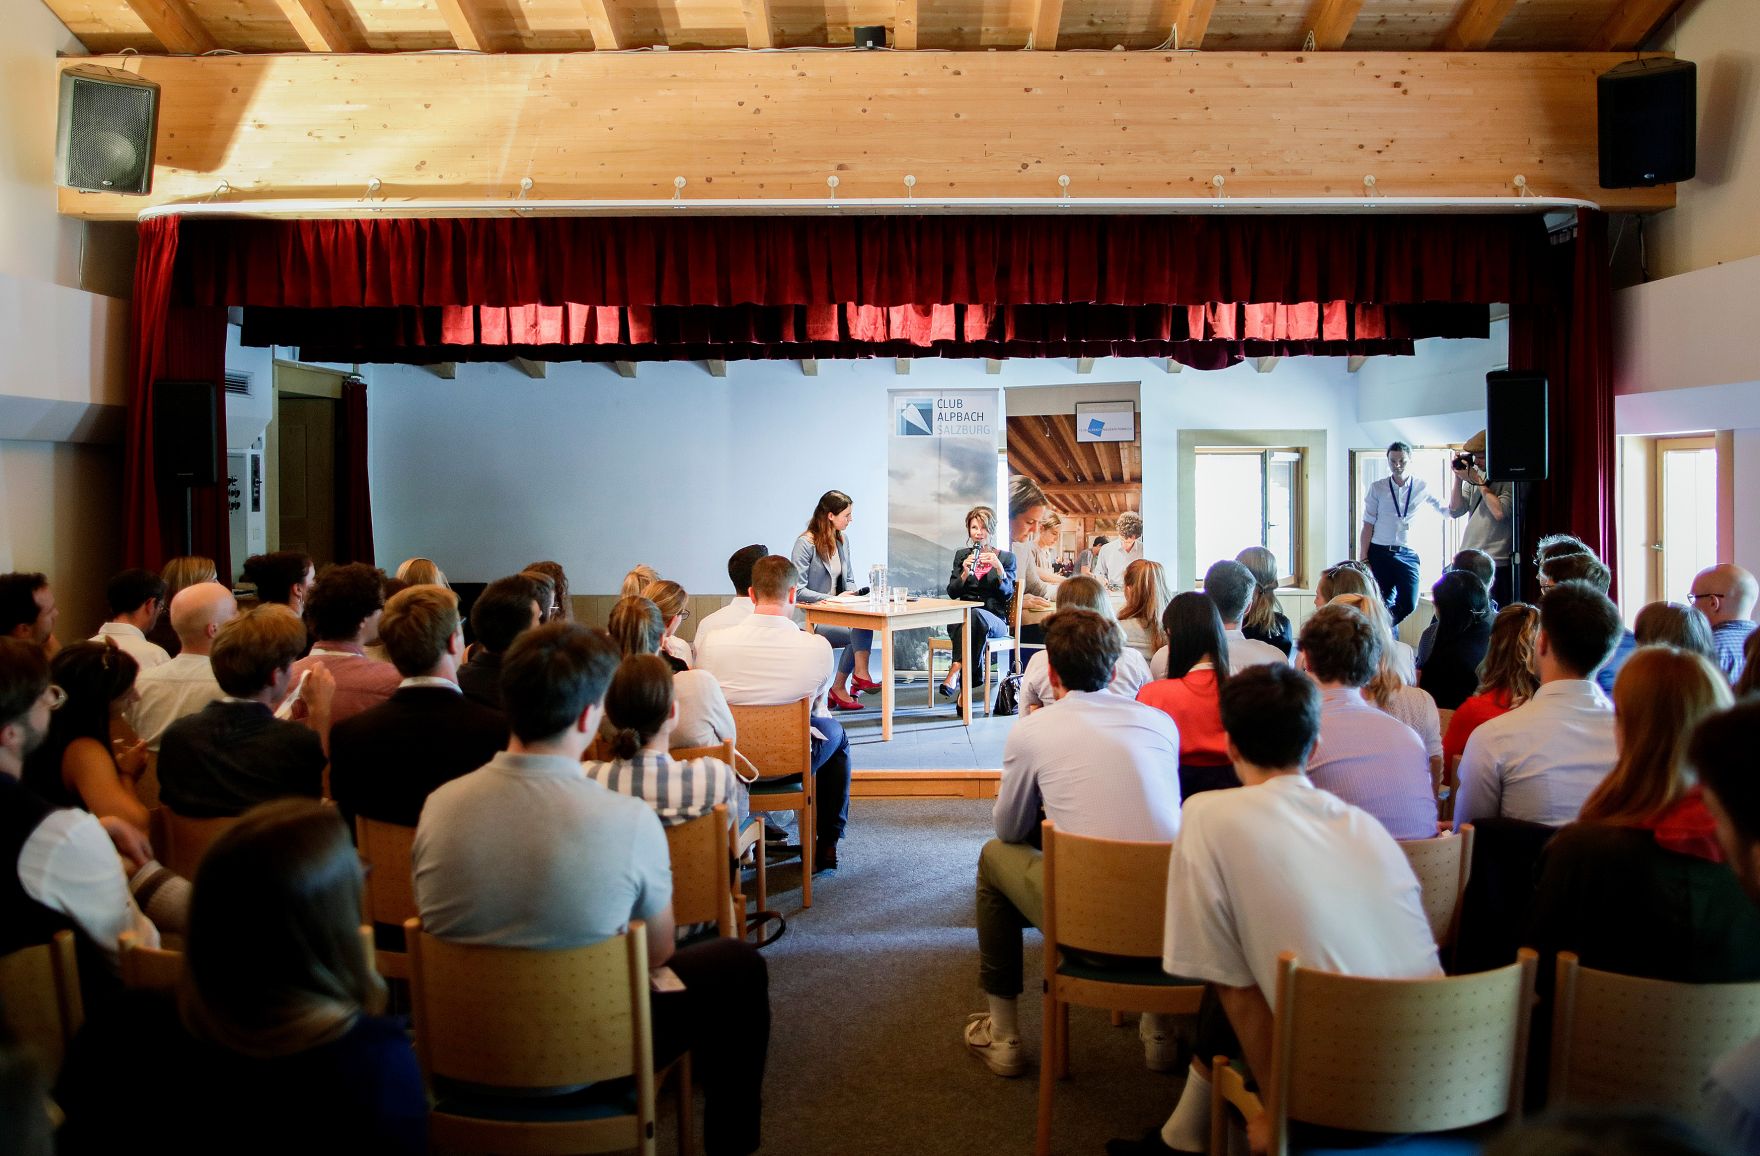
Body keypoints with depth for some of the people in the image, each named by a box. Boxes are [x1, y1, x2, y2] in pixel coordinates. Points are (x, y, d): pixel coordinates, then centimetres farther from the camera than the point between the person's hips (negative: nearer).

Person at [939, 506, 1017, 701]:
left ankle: (955, 672, -39)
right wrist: (965, 573, -12)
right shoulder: (961, 555, 17)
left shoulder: (1006, 558, 10)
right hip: (961, 618, 1)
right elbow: (952, 593, 7)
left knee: (976, 615, -38)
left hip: (995, 620, -1)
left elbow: (1008, 594, -3)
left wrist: (999, 568, -19)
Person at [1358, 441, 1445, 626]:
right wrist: (1363, 559, -3)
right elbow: (1368, 525, 2)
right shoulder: (1376, 488, 4)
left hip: (1407, 555, 1)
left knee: (1408, 604, -8)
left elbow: (1448, 510, 1)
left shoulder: (1422, 487, 6)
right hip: (1379, 553, 0)